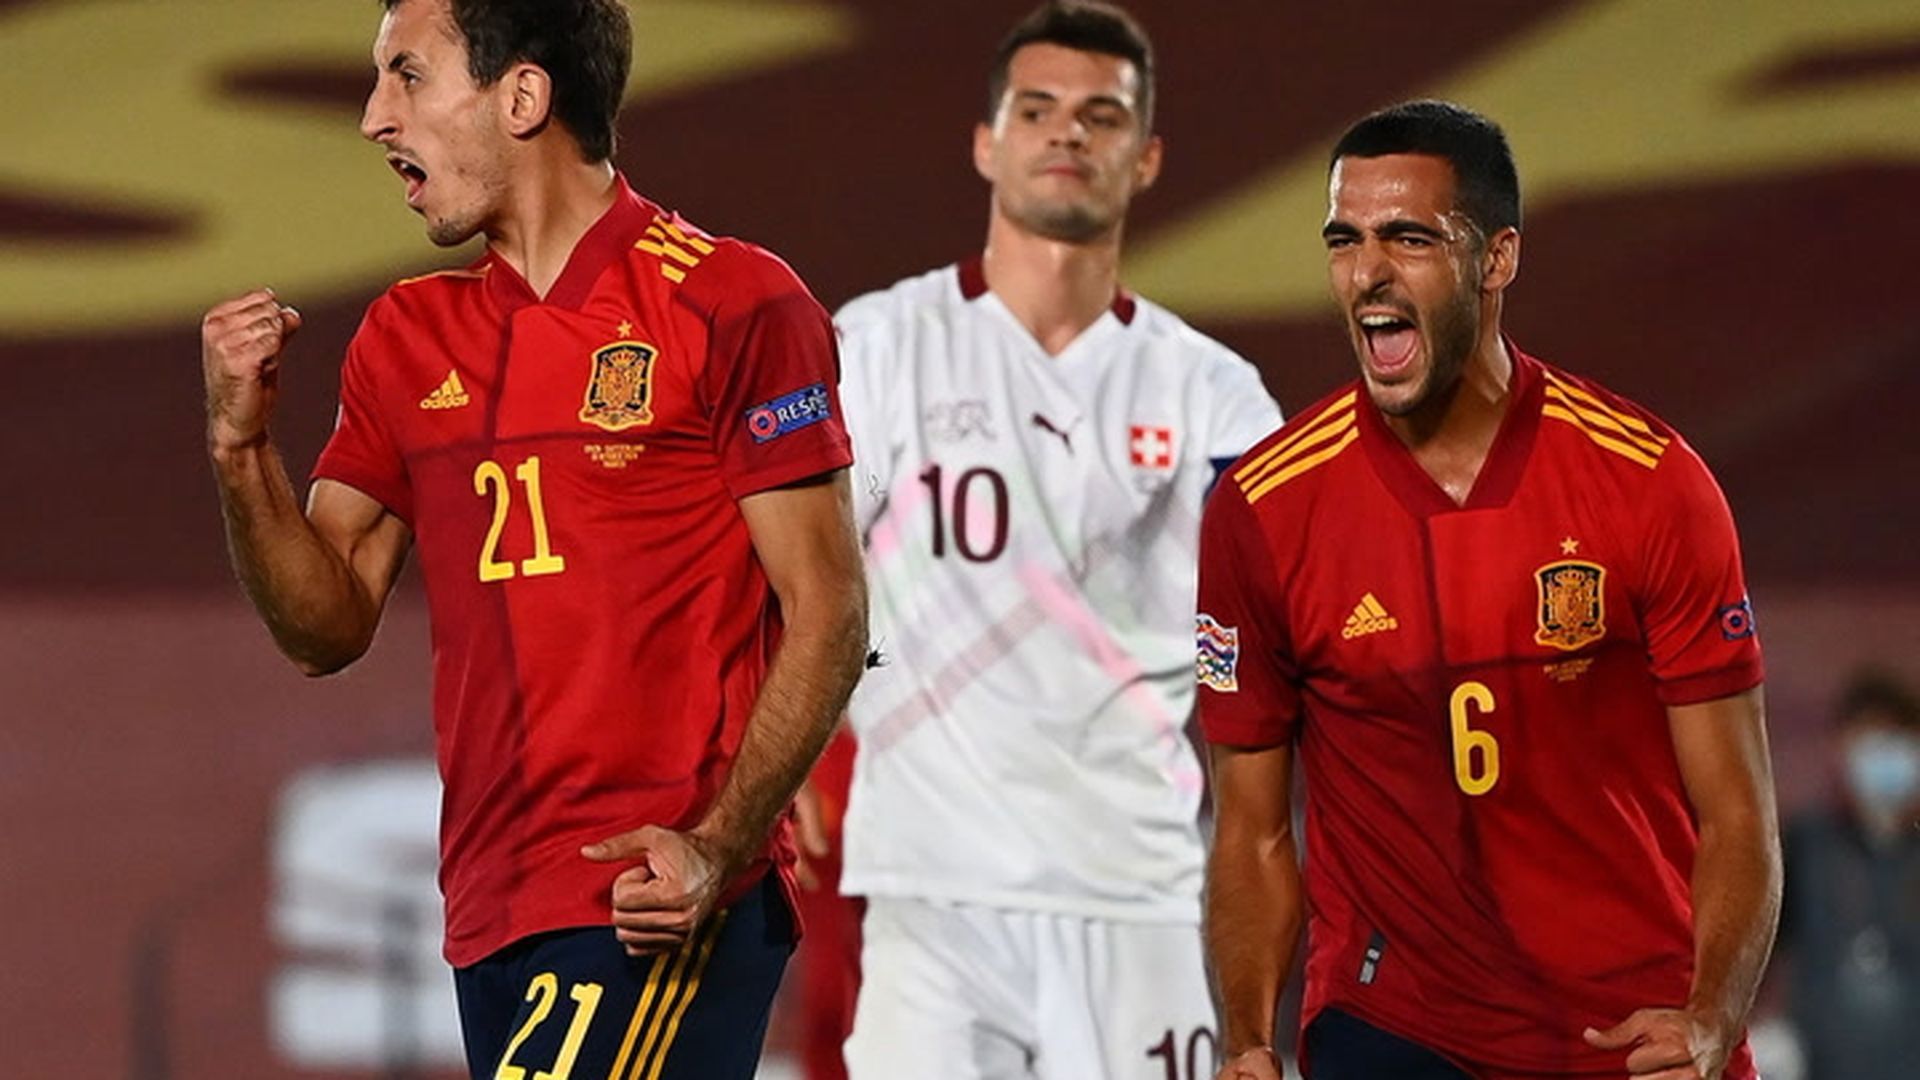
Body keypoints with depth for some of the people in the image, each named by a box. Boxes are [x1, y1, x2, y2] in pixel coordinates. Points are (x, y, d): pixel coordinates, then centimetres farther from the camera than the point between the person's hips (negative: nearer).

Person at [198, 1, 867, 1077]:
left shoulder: (732, 306, -4)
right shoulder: (406, 338, 15)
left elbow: (828, 617, -6)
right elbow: (328, 627, 14)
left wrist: (714, 849, -18)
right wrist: (242, 445, -2)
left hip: (657, 901, -7)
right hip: (495, 904, 7)